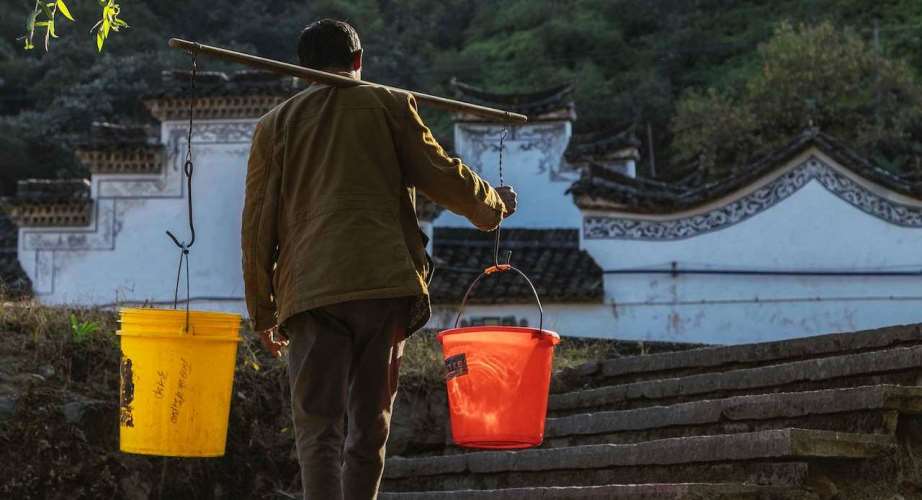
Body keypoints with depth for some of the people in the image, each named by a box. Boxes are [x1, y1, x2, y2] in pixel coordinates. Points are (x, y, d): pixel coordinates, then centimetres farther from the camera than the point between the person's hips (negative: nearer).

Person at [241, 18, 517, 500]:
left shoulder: (274, 125, 13)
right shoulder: (389, 105, 10)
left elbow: (258, 225, 10)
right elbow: (443, 176, 8)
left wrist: (263, 312, 17)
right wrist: (495, 205, 28)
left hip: (310, 292, 0)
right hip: (385, 285, 0)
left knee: (318, 430, -3)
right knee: (369, 428, 11)